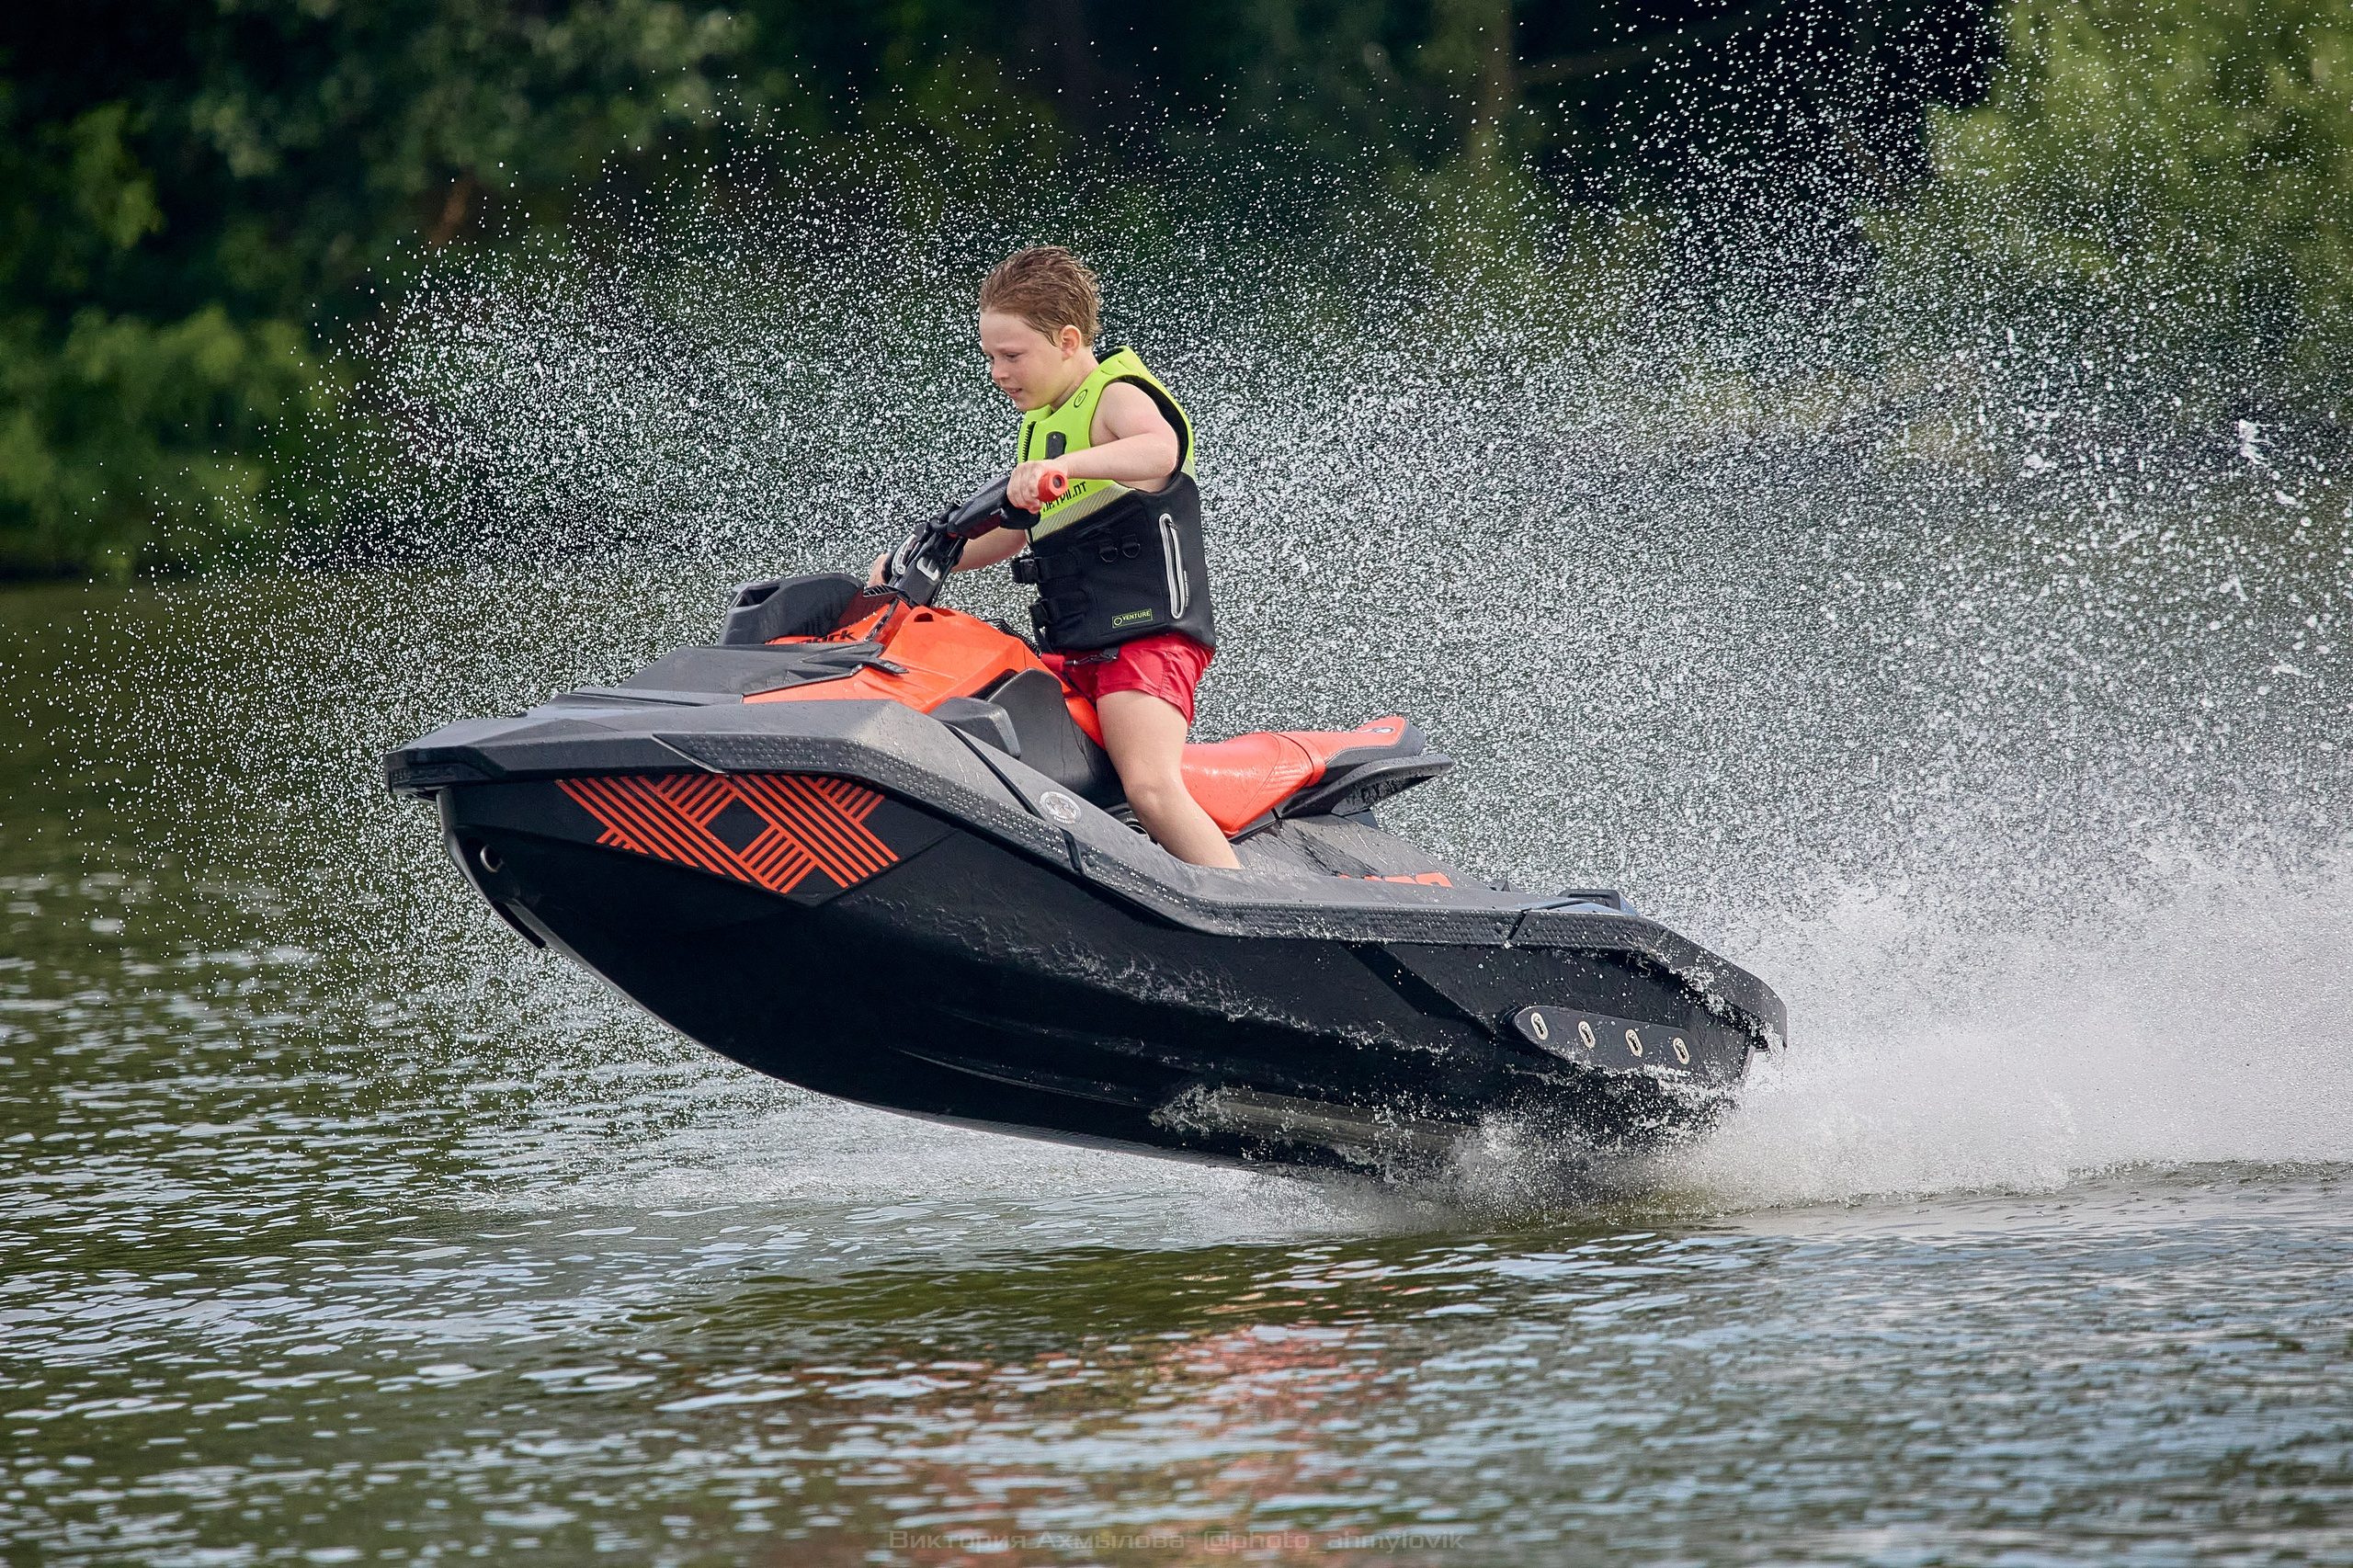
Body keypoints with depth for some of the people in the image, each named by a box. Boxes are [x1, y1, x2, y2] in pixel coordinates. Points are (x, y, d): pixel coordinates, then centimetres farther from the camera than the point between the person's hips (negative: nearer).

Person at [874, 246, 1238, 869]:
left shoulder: (1117, 396, -7)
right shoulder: (1040, 423, 20)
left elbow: (1159, 448, -32)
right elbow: (1007, 533, 32)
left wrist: (1064, 465, -48)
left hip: (1149, 634, -10)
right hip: (1072, 652, 10)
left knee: (1149, 786, -27)